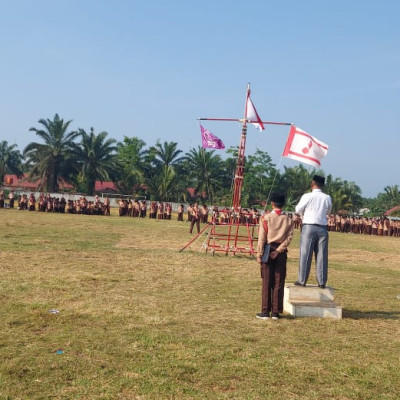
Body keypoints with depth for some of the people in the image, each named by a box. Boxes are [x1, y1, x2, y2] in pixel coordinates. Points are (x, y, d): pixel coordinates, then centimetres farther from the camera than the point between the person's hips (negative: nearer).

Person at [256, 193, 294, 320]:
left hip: (268, 250, -2)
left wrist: (259, 255, -4)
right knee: (279, 283, 6)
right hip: (281, 253, 2)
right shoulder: (288, 220, 2)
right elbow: (289, 238, -6)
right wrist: (278, 251, -8)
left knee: (267, 282, 3)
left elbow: (262, 238, -8)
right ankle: (276, 312, 8)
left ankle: (265, 311, 5)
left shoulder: (266, 218, -5)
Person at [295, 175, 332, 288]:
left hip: (309, 227, -3)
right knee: (322, 255, 6)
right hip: (322, 228, 3)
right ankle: (322, 282, 9)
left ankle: (302, 280, 5)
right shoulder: (327, 198, 2)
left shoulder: (307, 196, -7)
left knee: (305, 254, 2)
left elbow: (298, 210, 4)